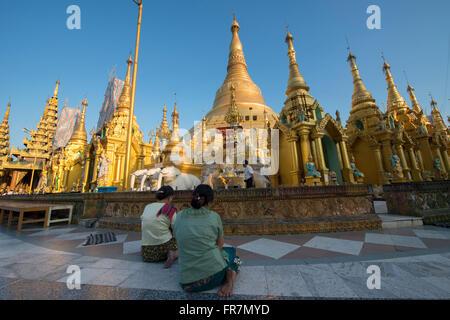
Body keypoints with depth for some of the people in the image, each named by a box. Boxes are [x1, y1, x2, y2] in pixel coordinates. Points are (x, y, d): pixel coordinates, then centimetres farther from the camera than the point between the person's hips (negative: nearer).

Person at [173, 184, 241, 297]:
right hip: (215, 274, -4)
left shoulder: (180, 216, 1)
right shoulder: (214, 216, -6)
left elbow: (181, 244, 14)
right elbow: (220, 245, 6)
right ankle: (230, 279, 1)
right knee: (231, 251, 28)